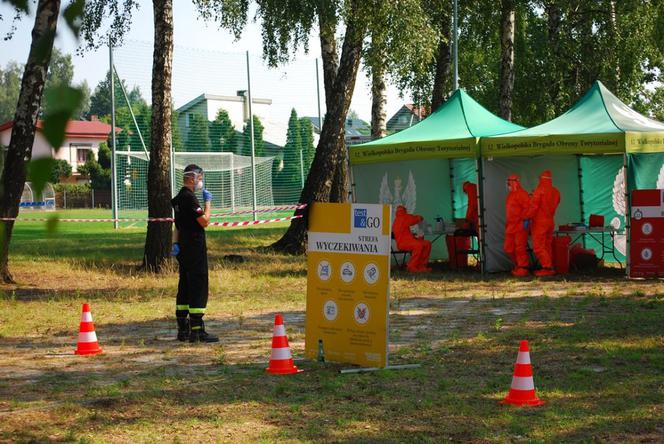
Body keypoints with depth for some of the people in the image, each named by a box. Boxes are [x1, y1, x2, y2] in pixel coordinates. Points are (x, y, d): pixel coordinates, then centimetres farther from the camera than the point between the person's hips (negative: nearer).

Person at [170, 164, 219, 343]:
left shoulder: (179, 198, 16)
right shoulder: (189, 197, -15)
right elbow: (204, 221, -19)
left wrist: (176, 244, 12)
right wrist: (207, 202, -8)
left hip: (183, 248, 10)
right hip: (195, 248, -10)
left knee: (185, 287, 12)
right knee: (198, 288, -8)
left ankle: (183, 330, 15)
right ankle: (197, 331, -9)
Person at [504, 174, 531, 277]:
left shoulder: (522, 193, -9)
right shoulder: (510, 195, 21)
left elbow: (527, 207, -19)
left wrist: (525, 219, -26)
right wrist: (507, 225, 25)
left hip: (520, 226, -10)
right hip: (510, 226, 10)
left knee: (520, 248, -7)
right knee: (508, 248, 9)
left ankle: (523, 268, -1)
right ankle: (517, 265, 23)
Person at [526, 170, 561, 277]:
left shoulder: (539, 191, -15)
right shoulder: (556, 192, 4)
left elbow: (533, 206, -16)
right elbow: (554, 205, 12)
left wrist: (528, 217, -6)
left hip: (539, 222, -7)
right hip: (550, 221, 7)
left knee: (538, 247, -4)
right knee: (547, 245, 15)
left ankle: (547, 267, -10)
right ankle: (550, 267, 16)